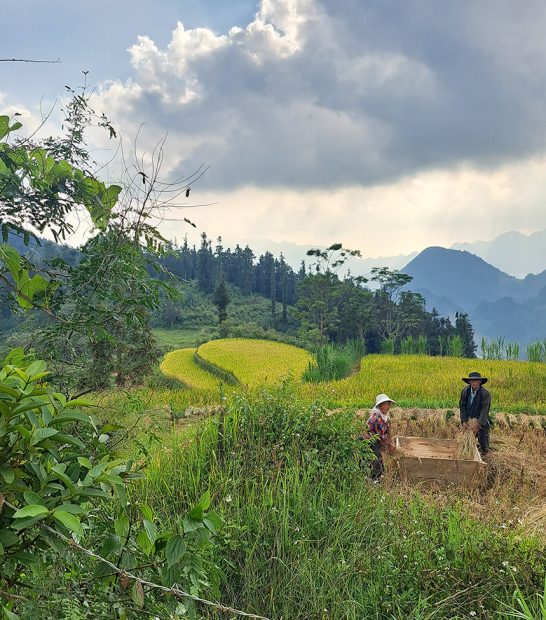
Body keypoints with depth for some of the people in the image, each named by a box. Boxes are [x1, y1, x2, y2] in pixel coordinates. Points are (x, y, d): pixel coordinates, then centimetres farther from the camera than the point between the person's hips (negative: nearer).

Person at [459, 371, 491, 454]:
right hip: (468, 420, 3)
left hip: (481, 421, -3)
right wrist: (464, 421, -11)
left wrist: (478, 423, -30)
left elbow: (485, 410, -22)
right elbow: (462, 406, -3)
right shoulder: (465, 391, -6)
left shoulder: (486, 393, -18)